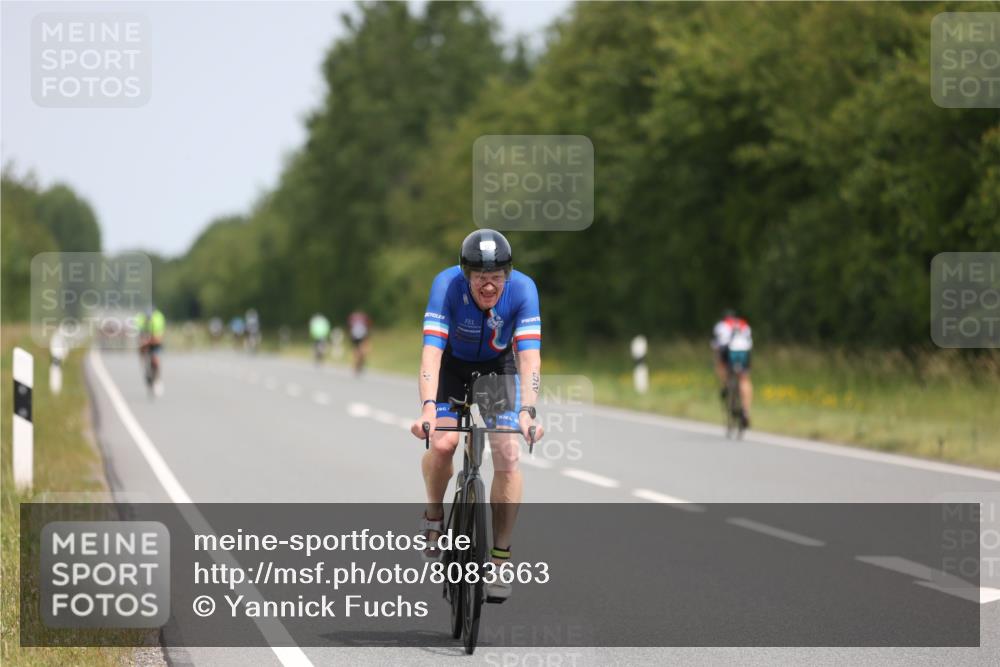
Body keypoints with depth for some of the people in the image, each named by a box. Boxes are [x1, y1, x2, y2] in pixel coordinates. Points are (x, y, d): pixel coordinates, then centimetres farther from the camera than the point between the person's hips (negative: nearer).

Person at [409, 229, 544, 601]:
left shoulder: (523, 289, -30)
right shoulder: (447, 285, -32)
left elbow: (530, 357, -36)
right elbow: (431, 352, -39)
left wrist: (527, 411, -51)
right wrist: (427, 408, -53)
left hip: (498, 365, 1)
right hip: (452, 364, -1)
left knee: (507, 455, -15)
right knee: (442, 443, -24)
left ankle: (500, 558, -4)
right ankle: (434, 516, 5)